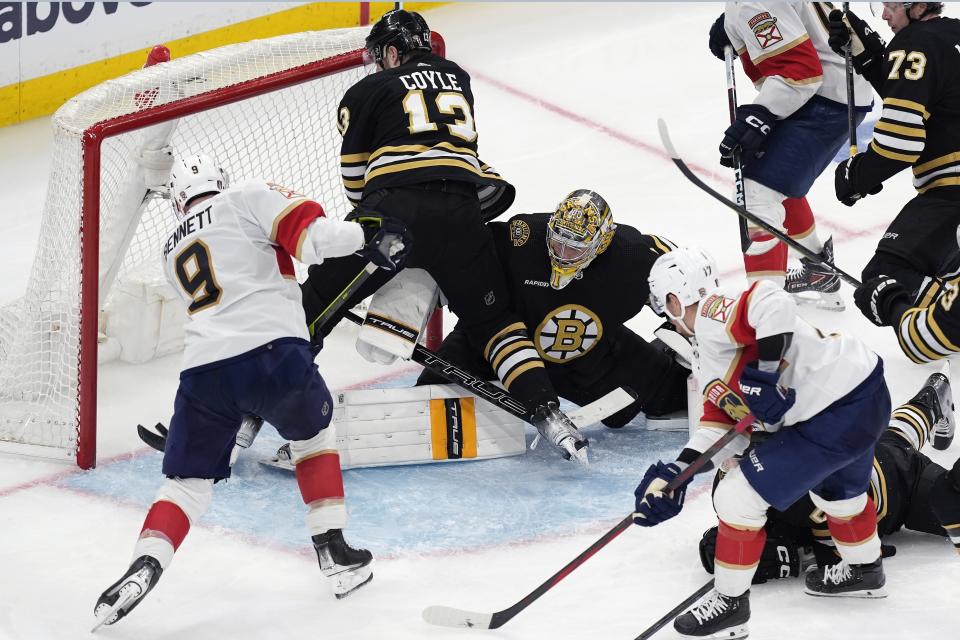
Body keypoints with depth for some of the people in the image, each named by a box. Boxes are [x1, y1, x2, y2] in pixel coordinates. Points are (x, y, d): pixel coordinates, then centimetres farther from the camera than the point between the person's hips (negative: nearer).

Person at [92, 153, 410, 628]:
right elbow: (309, 233, -5)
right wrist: (365, 235, 5)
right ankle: (334, 551, 20)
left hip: (204, 370, 3)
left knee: (187, 479, 12)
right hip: (273, 352, -3)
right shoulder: (248, 198, 11)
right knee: (313, 433, 26)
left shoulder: (173, 250, 29)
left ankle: (145, 565, -12)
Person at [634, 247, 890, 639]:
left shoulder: (712, 317, -12)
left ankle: (730, 603, 13)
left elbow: (773, 302, -30)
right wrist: (677, 472, 6)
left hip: (835, 417, -11)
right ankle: (864, 571, 63)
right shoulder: (709, 362, 18)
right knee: (838, 487, 38)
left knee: (738, 498, -2)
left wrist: (765, 366, -30)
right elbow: (724, 424, 13)